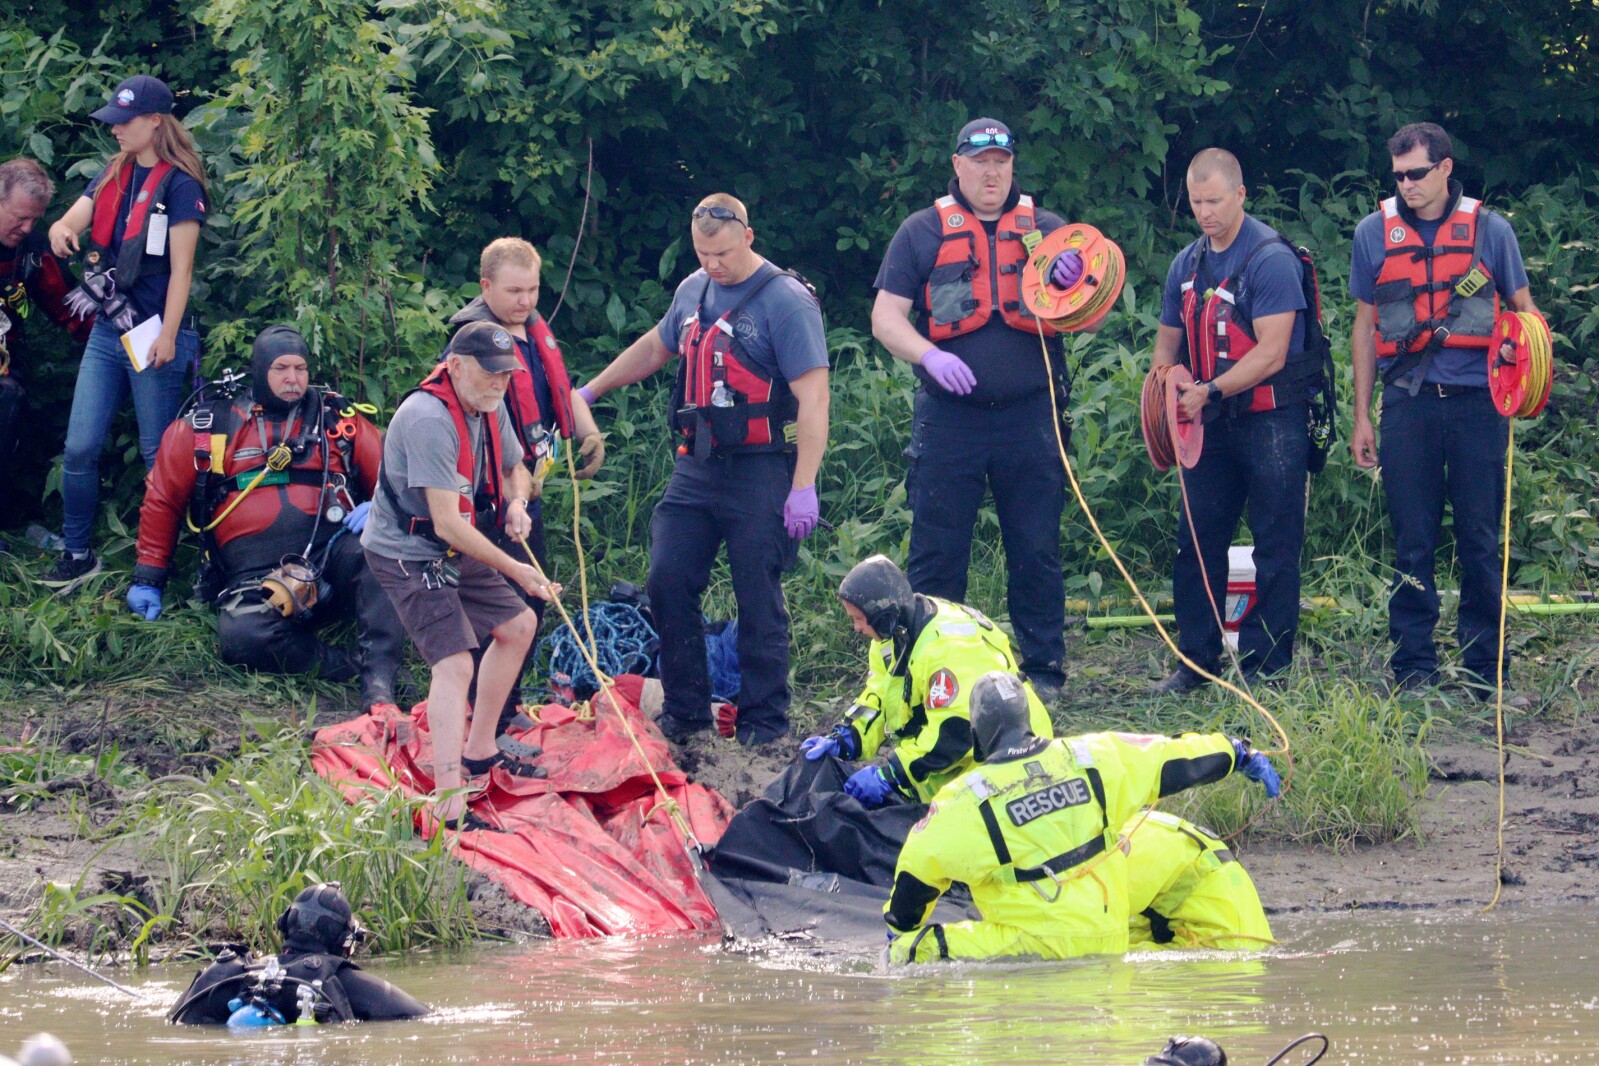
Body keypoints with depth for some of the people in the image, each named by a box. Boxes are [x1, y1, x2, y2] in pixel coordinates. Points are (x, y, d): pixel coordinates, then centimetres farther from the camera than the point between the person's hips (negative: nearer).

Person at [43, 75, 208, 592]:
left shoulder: (179, 185, -8)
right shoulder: (114, 176, 14)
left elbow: (181, 268, -10)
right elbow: (73, 219, 6)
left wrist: (168, 336, -14)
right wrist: (62, 229, -19)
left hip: (153, 335, -7)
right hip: (106, 332, 7)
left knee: (157, 454, 1)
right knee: (80, 449, 2)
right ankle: (76, 555, 11)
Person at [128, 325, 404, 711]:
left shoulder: (338, 421, 16)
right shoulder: (209, 425, 14)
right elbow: (162, 499, 20)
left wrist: (377, 508, -6)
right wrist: (148, 578, 17)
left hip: (331, 554, 1)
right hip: (255, 575, -1)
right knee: (240, 636, -35)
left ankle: (379, 683, -39)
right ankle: (355, 670, -28)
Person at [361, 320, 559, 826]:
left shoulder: (490, 407, 2)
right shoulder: (430, 419, -28)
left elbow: (515, 470, 22)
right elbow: (447, 522, -30)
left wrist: (516, 502, -4)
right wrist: (514, 570, -27)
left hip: (453, 553, 10)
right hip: (408, 553, -10)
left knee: (518, 625, 20)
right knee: (455, 663, -22)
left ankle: (479, 749, 35)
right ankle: (448, 803, -30)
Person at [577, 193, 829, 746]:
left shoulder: (786, 301, -11)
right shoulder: (694, 291, 11)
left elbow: (813, 398, -15)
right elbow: (654, 348, 31)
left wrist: (803, 488, -20)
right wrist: (588, 391, 37)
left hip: (759, 472, -7)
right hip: (696, 468, 7)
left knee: (758, 597, -3)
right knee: (668, 582, 2)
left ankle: (764, 718, 7)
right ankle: (685, 710, 13)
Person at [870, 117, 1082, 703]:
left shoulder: (1046, 230, 11)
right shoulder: (924, 232, 7)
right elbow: (885, 318, 2)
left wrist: (1073, 284, -12)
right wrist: (930, 356, -16)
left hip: (1030, 416, 1)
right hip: (950, 418, -1)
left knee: (1036, 551, 3)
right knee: (936, 551, 0)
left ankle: (1043, 668, 10)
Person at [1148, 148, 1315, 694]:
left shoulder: (1270, 259, -12)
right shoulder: (1187, 265, 11)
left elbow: (1271, 353, -18)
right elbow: (1168, 342, 18)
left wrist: (1211, 391, -25)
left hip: (1270, 420, -7)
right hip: (1211, 424, 7)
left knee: (1276, 549, -1)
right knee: (1196, 541, 7)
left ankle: (1267, 665, 3)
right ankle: (1196, 661, 15)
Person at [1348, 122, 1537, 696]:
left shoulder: (1489, 230, 6)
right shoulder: (1375, 233, 9)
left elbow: (1524, 310, 12)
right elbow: (1365, 327, 14)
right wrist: (1361, 417, 11)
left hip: (1476, 397, -1)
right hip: (1408, 400, 1)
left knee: (1480, 539, 1)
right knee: (1412, 540, 1)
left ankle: (1485, 666, 8)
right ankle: (1413, 666, 6)